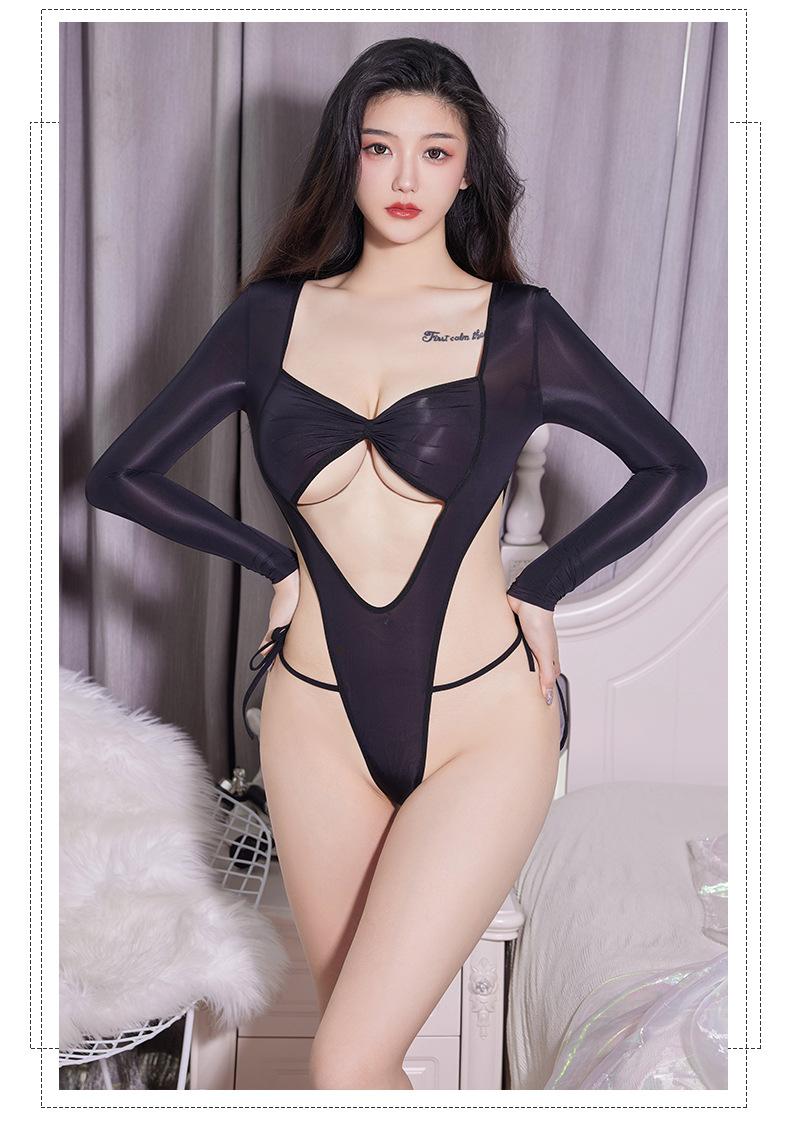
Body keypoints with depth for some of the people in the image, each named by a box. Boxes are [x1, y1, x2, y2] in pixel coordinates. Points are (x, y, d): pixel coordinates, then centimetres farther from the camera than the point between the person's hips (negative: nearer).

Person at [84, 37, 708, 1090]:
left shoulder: (519, 324, -2)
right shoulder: (271, 316, 4)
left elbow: (673, 467, 6)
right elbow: (121, 473, 8)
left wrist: (538, 590, 1)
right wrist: (279, 562, 4)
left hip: (479, 722, -3)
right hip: (319, 716, 3)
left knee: (348, 1065, -6)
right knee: (358, 1025, 17)